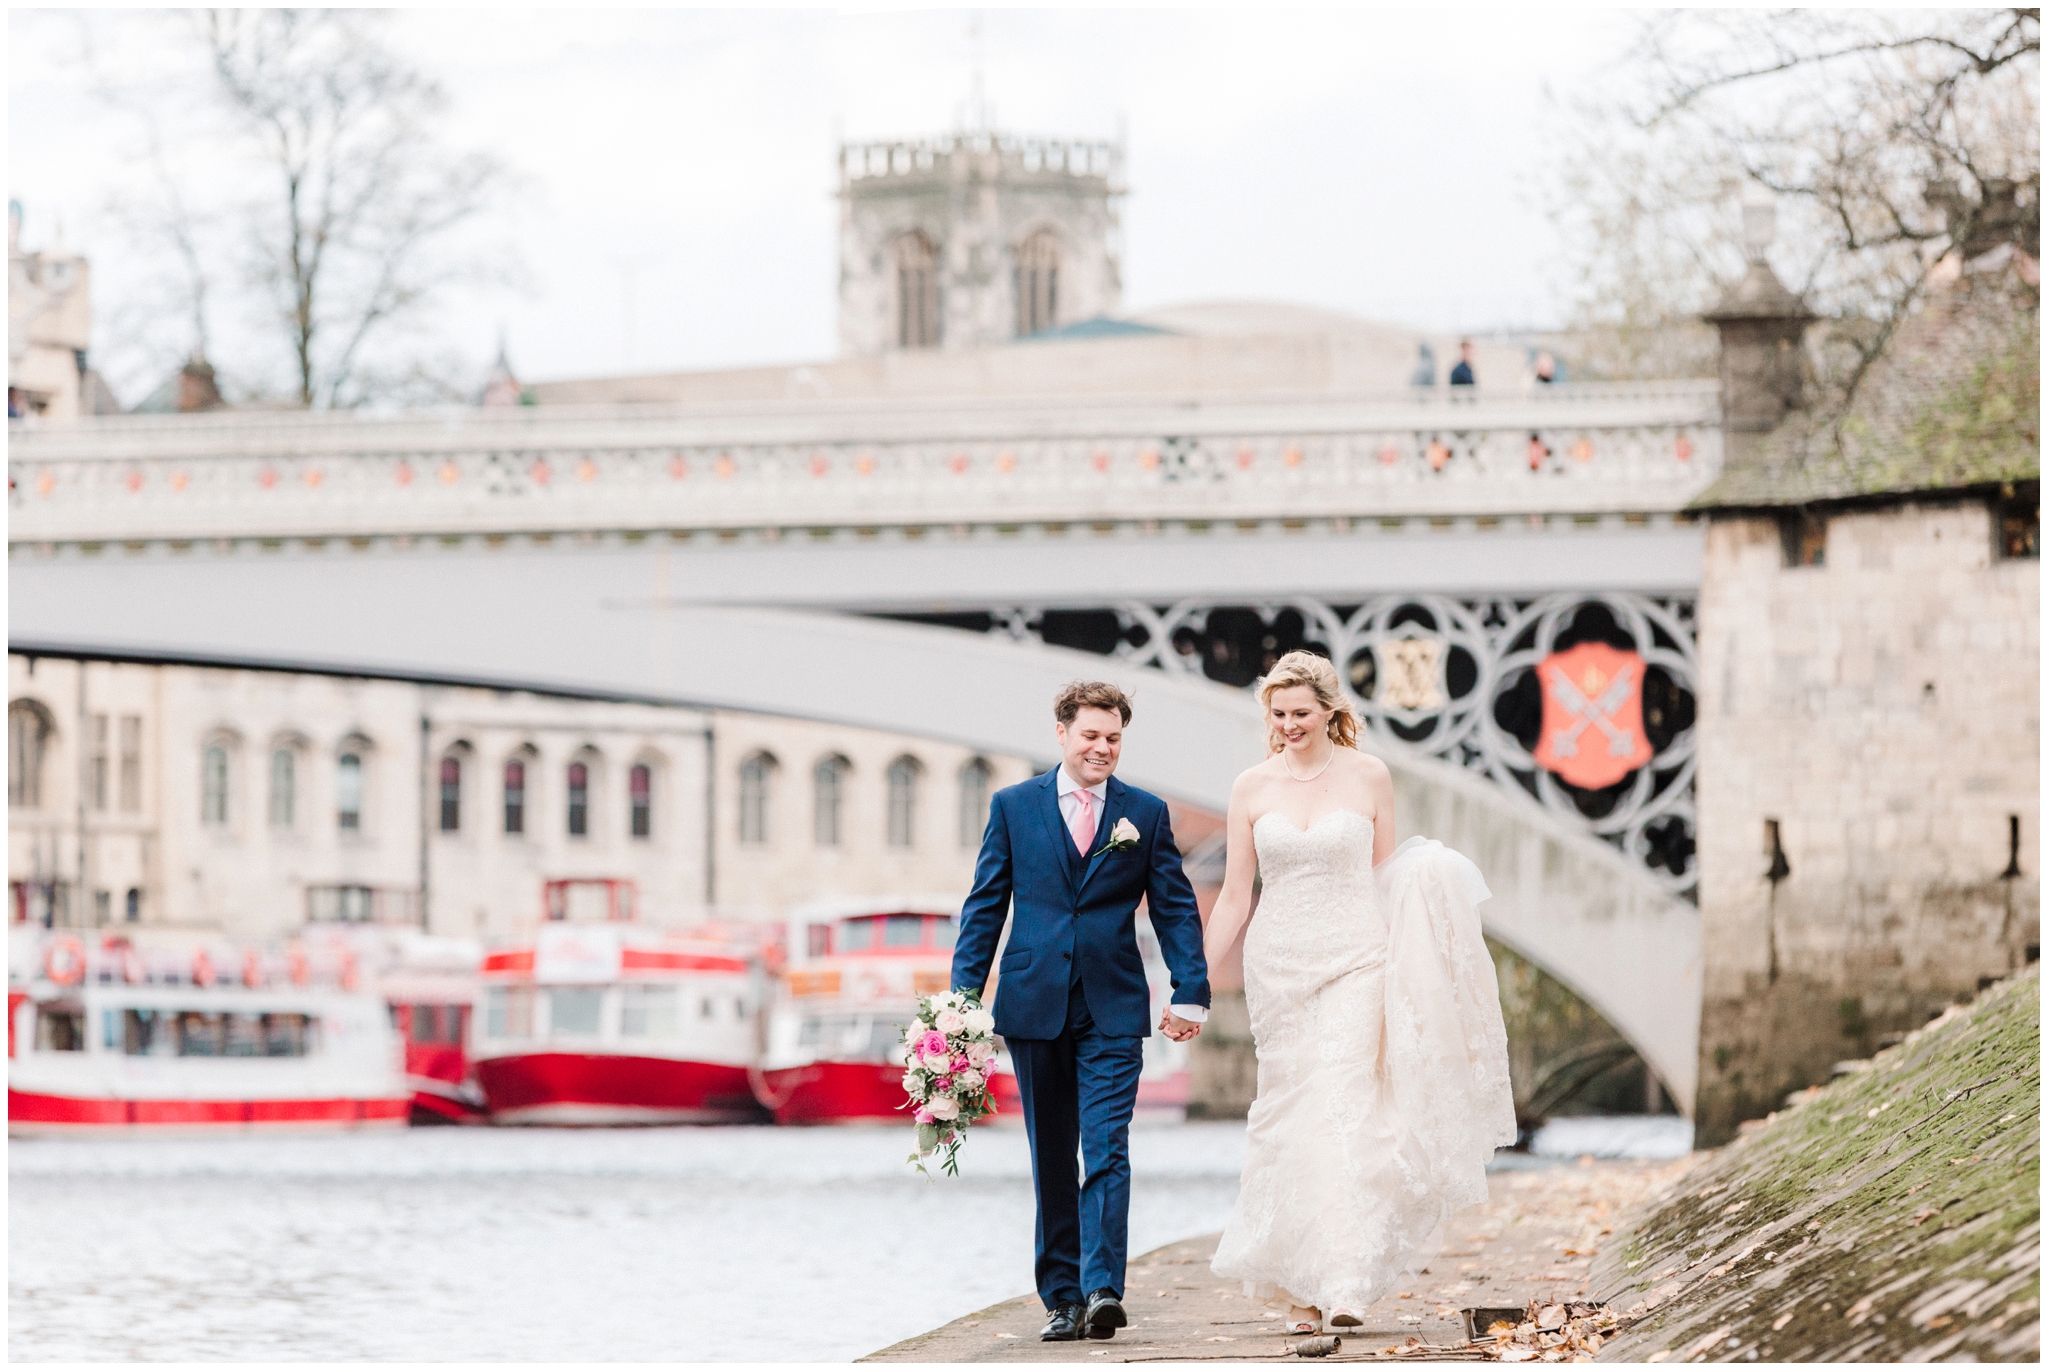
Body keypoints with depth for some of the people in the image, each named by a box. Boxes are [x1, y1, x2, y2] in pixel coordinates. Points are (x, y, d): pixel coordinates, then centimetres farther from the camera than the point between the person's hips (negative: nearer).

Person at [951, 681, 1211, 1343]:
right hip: (1034, 1006, 1)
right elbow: (985, 907, 7)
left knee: (1107, 1152, -12)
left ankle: (1102, 1289, -18)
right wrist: (962, 995, 1)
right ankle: (1062, 1297, 12)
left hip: (1113, 1011, -1)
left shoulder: (1146, 814, 6)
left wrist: (1190, 993, -3)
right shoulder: (1012, 807, 6)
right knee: (1051, 1162, 6)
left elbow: (1176, 910, 6)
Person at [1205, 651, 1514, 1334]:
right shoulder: (1252, 788, 6)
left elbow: (1389, 881, 9)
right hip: (1279, 965, 2)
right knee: (1289, 1122, 2)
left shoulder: (1368, 777, 2)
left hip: (1355, 963, -2)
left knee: (1345, 1113, -14)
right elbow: (1233, 898, 9)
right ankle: (1299, 1287, 9)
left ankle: (1347, 1282, -18)